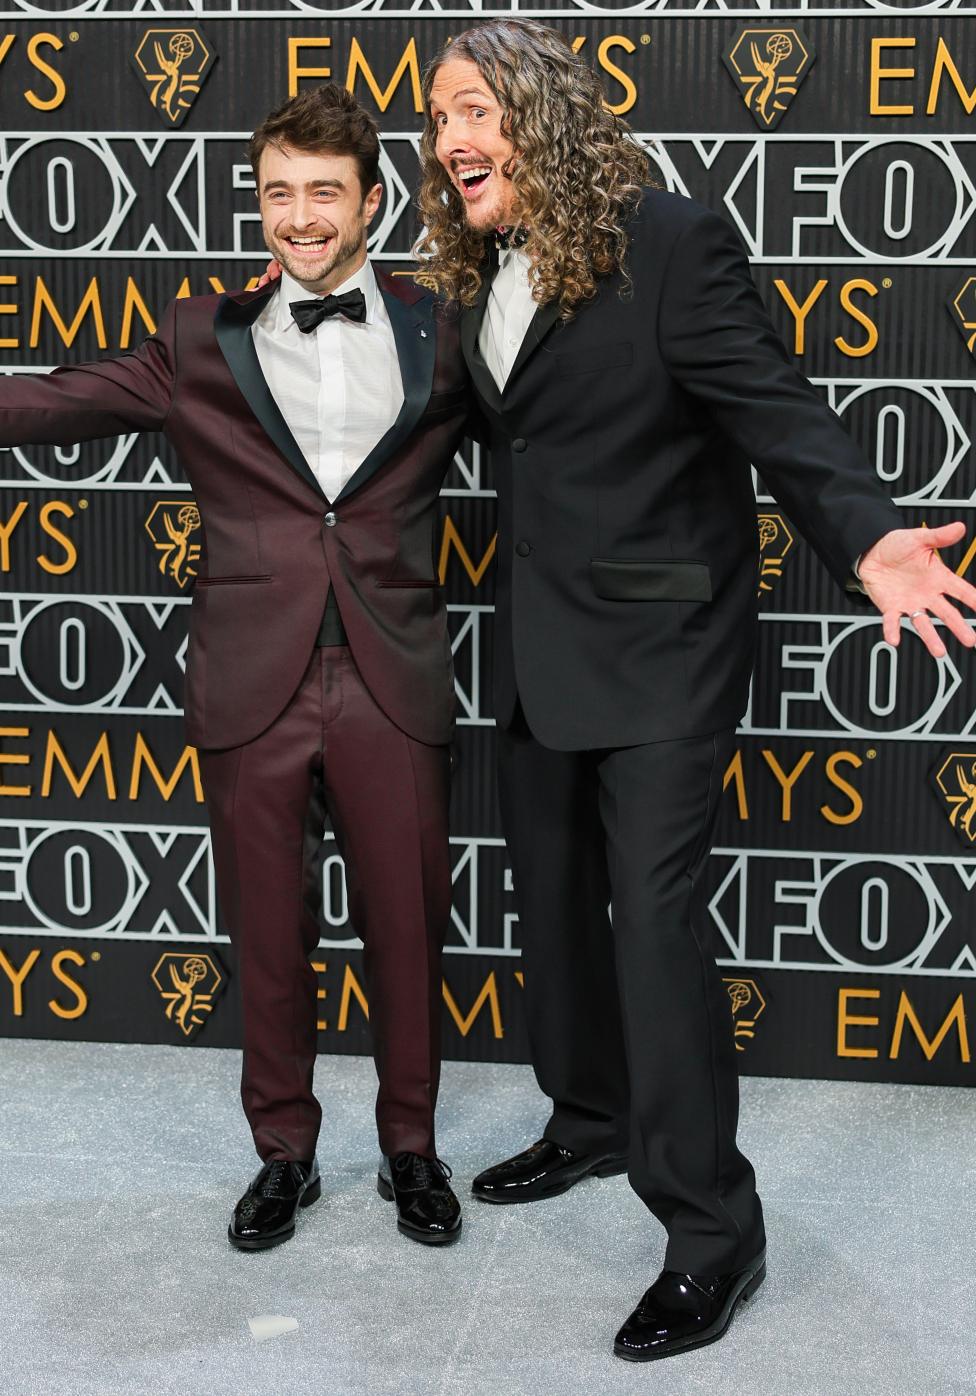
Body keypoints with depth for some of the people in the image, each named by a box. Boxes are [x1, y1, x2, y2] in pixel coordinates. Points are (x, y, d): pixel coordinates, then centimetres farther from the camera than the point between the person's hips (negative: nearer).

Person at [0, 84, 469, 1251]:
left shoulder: (439, 336, 5)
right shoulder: (205, 342, 5)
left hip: (394, 684, 0)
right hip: (255, 685, 1)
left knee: (406, 928, 9)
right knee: (268, 937, 11)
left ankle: (411, 1149, 29)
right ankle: (283, 1152, 30)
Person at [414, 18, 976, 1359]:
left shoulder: (671, 241, -16)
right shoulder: (483, 270, 6)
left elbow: (778, 410, -21)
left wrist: (868, 539, -37)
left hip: (655, 644, -8)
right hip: (538, 645, 8)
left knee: (655, 914, -9)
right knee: (553, 894, 17)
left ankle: (712, 1227, 2)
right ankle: (593, 1120, 37)